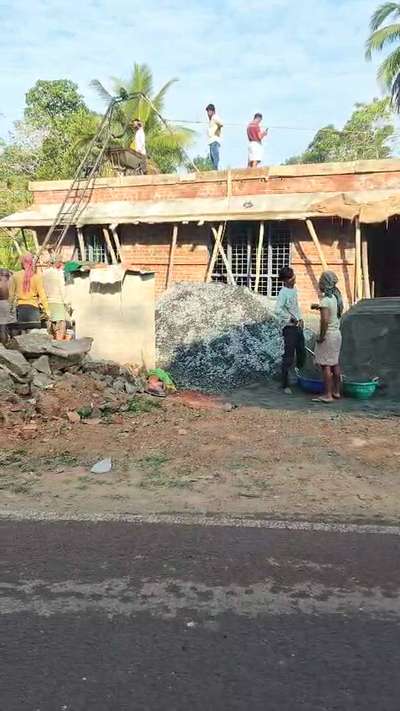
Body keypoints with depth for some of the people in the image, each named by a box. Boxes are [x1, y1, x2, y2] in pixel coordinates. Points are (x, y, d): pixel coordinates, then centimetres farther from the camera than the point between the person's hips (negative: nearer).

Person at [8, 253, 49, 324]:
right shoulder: (36, 277, -4)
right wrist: (46, 310, 0)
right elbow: (42, 295, -5)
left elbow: (11, 293, 4)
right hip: (33, 307, -2)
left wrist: (11, 305, 16)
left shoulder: (15, 276, 1)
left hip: (20, 307, 2)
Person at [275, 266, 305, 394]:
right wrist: (291, 319, -20)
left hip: (298, 326, 8)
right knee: (289, 357, -6)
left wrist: (300, 319, 12)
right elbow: (278, 310, -29)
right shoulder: (283, 293, -16)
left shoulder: (294, 289, 11)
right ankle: (285, 385, 2)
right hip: (290, 327, -8)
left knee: (302, 354, 16)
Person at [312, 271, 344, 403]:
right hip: (337, 333, 9)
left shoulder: (325, 300, -19)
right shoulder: (337, 297, 7)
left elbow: (325, 320, -27)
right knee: (335, 364, 16)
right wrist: (319, 307, 20)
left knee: (326, 366, -2)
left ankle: (328, 395, 1)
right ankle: (336, 392, 24)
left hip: (328, 335, -9)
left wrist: (321, 336, -19)